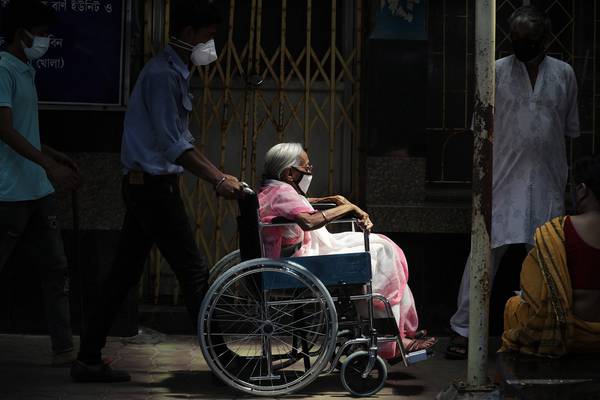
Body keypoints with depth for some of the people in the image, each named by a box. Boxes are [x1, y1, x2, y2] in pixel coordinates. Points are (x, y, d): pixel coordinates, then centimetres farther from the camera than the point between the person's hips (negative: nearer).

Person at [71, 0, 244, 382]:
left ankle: (89, 360, 14)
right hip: (153, 184, -10)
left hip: (145, 187, 10)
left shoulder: (177, 74, 17)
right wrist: (218, 181, -19)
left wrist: (220, 175, 17)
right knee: (194, 271, -6)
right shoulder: (162, 74, -15)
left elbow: (183, 139, 23)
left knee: (124, 274, 10)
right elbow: (174, 145, -20)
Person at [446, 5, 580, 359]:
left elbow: (570, 131, 13)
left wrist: (567, 181, 11)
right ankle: (463, 329, -3)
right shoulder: (496, 72, 2)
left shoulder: (564, 74, 8)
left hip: (548, 184, 2)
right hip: (505, 180, -2)